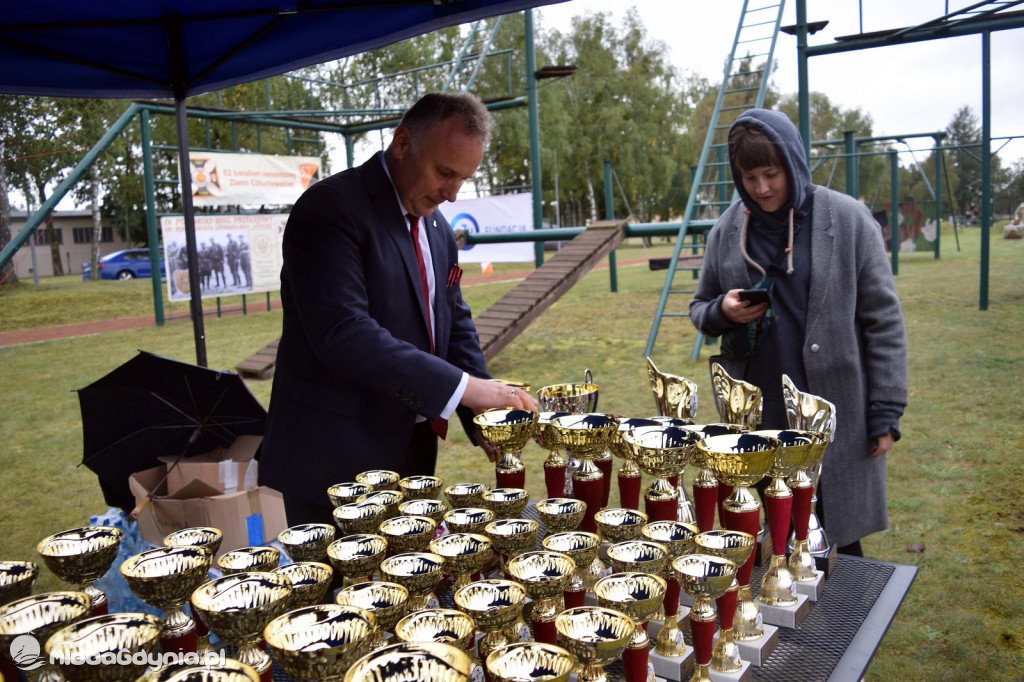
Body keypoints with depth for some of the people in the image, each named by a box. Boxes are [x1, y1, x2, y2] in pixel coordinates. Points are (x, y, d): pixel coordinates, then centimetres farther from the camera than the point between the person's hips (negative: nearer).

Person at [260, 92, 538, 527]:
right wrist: (464, 387, -27)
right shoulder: (329, 209, -15)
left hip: (411, 455, 8)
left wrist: (485, 417, -1)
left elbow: (455, 326, 15)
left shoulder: (437, 229, 11)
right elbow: (342, 332, -27)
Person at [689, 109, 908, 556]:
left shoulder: (847, 219, -4)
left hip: (837, 411, -2)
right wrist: (722, 312, -9)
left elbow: (883, 320, -2)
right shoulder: (726, 231, 3)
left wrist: (887, 410, -5)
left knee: (845, 535, 11)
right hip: (756, 414, 2)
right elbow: (700, 308, 15)